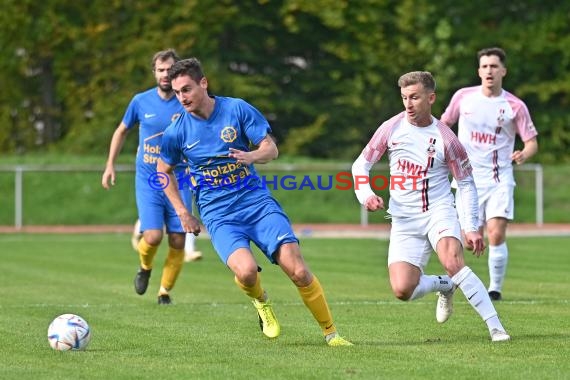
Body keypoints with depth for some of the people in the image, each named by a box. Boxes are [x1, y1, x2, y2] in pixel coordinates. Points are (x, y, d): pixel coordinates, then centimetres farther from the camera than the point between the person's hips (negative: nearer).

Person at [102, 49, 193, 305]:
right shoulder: (141, 101, 0)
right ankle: (145, 267, 20)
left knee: (177, 242, -2)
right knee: (153, 237, -14)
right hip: (148, 180, 0)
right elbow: (122, 131, 16)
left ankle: (165, 291, 18)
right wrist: (110, 165, 12)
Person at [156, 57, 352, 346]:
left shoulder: (237, 109, -4)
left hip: (256, 200, 0)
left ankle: (331, 333, 4)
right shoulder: (177, 132, -1)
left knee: (298, 270, -13)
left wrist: (252, 155, -23)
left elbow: (271, 149, 1)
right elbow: (164, 169, 17)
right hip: (218, 214, 0)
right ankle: (261, 301, 7)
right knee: (246, 271, -29)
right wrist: (182, 212, 10)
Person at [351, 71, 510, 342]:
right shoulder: (391, 128, -1)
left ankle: (495, 327, -25)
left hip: (438, 212, -3)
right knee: (402, 289, -13)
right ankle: (445, 286, 20)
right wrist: (366, 194, -10)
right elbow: (361, 164, 9)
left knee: (452, 262, -31)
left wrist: (471, 227, -1)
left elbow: (467, 183, 4)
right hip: (404, 221, 3)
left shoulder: (445, 139, -6)